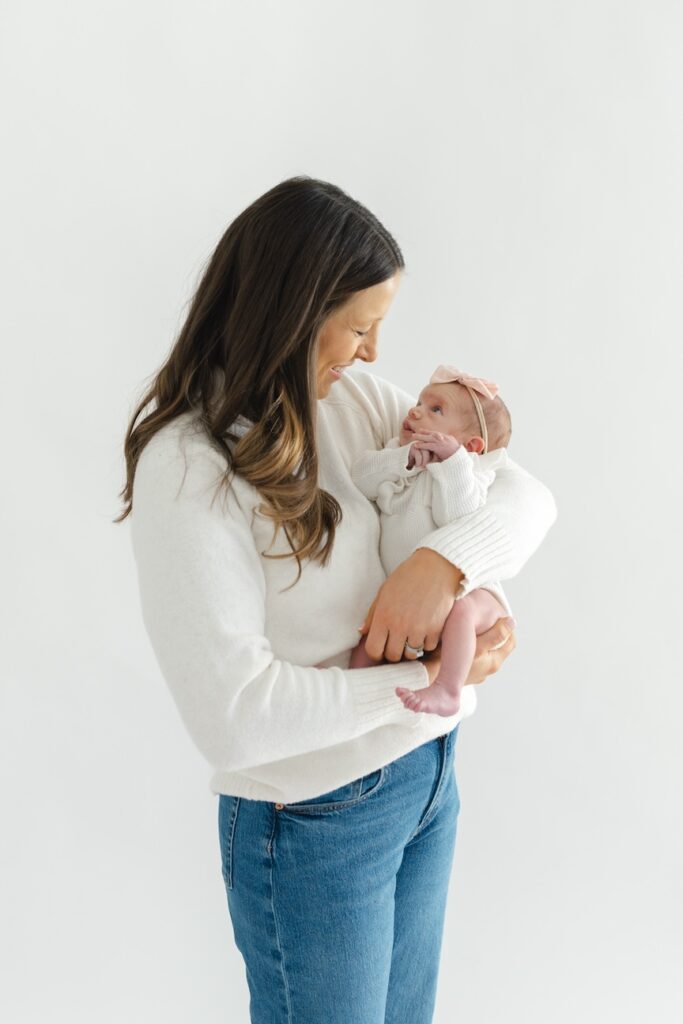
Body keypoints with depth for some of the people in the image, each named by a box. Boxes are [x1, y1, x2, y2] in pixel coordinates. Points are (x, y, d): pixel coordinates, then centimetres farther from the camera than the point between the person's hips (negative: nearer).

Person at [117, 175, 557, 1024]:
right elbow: (232, 716, -28)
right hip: (314, 824, -6)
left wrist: (445, 560, -21)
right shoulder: (188, 468, -23)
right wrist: (425, 679, -20)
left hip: (427, 774, 7)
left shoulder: (358, 396, -3)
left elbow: (525, 493, -1)